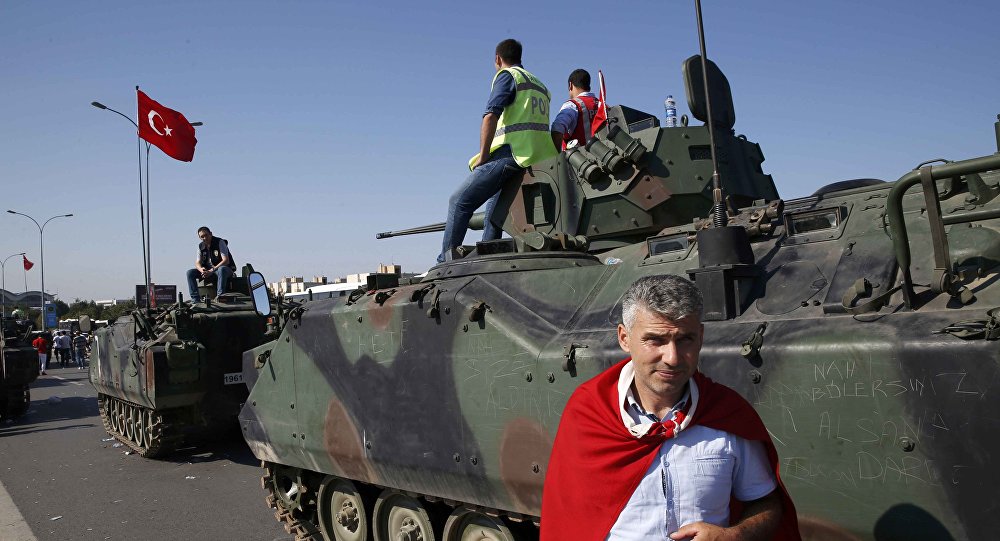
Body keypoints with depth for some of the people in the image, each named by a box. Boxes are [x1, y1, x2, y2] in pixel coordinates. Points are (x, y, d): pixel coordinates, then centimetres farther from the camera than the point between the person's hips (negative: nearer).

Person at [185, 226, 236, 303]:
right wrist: (201, 270, -21)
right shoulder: (201, 246, 6)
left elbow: (226, 261, -21)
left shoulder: (220, 242, -12)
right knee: (190, 273, -12)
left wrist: (212, 271, -28)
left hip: (226, 270, -6)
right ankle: (195, 299, -17)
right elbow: (197, 262, 5)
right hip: (208, 271, 6)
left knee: (221, 269, -41)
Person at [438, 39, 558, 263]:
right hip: (541, 159, 9)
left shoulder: (507, 75, 4)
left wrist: (483, 156, -9)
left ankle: (445, 264, -10)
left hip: (512, 152, -8)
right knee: (494, 210, 18)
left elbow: (490, 116, -12)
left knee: (460, 201, -6)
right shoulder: (540, 85, 28)